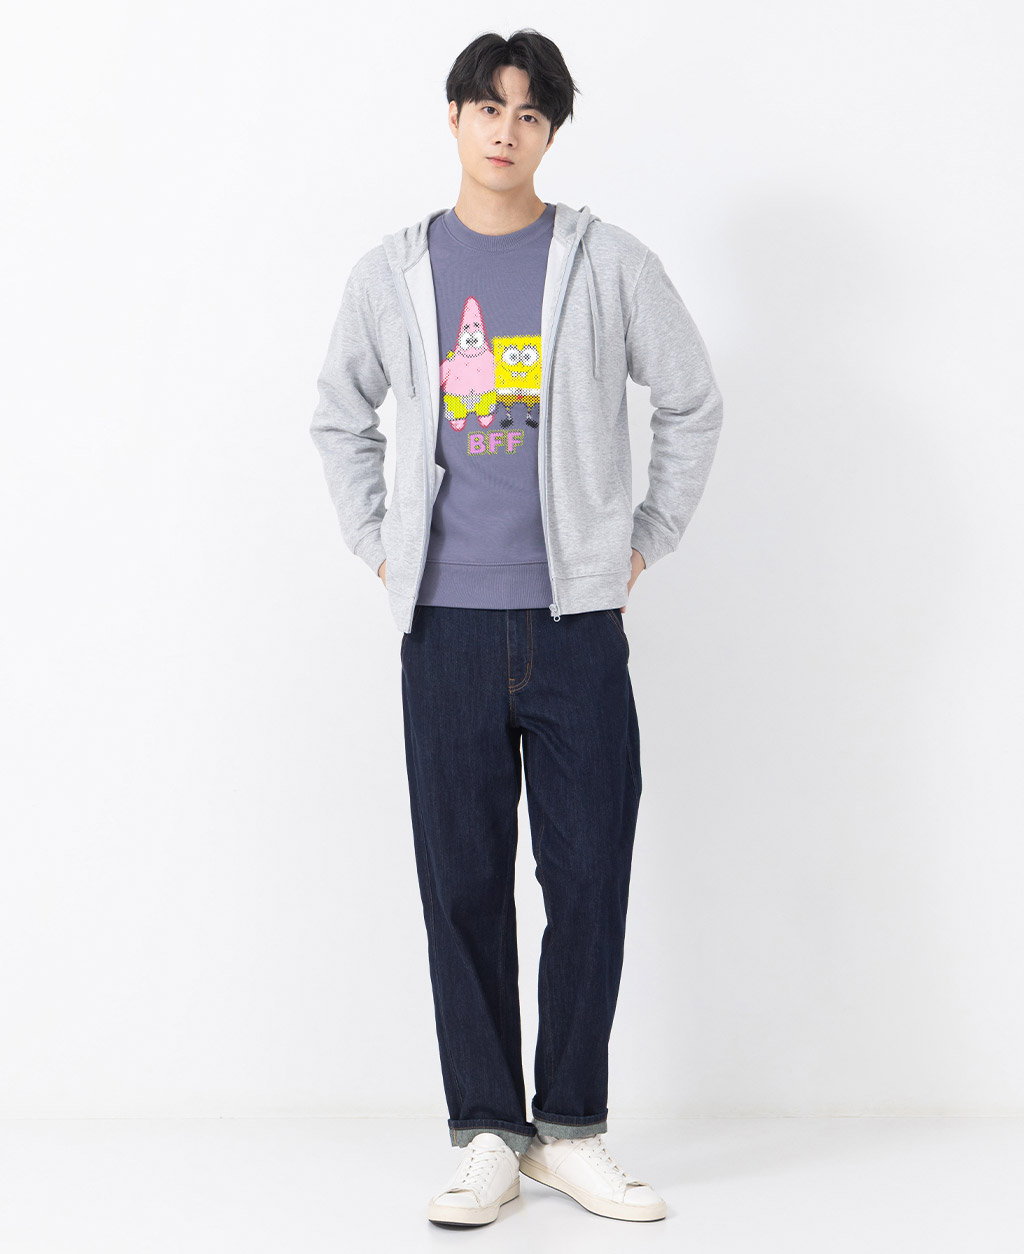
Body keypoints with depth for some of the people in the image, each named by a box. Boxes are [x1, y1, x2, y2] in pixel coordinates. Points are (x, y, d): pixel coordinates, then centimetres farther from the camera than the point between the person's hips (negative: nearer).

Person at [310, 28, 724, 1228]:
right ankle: (487, 1134, 13)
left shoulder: (610, 264, 3)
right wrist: (376, 543, 11)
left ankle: (570, 1129, 15)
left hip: (577, 621, -1)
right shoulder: (392, 273, 8)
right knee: (463, 885, 3)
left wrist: (646, 541, 7)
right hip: (446, 625, 1)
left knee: (589, 882, 1)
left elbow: (691, 404, 11)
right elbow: (340, 418, 20)